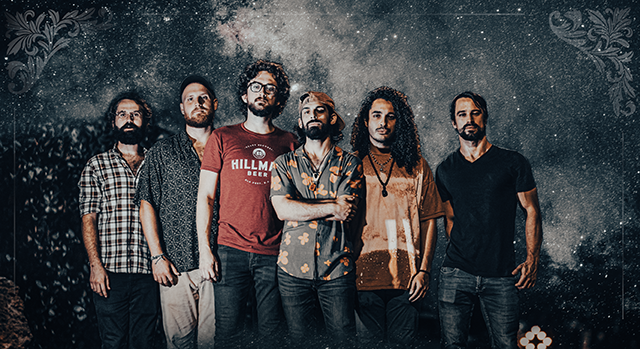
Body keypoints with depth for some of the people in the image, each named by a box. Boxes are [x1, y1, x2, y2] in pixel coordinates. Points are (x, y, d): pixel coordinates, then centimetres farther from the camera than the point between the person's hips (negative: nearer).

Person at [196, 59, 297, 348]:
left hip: (275, 253, 1)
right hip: (231, 251, 0)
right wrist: (205, 249, -3)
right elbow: (205, 196, 5)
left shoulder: (288, 142, 9)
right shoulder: (222, 138, 7)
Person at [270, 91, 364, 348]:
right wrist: (332, 207, -10)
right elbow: (282, 209, -8)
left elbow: (346, 212, -9)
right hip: (293, 269, 1)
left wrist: (302, 209, -7)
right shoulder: (284, 163, 8)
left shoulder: (350, 164, 4)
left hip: (336, 269, -1)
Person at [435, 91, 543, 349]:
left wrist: (532, 260, -5)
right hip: (455, 274, 2)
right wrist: (461, 255, 7)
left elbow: (531, 211, 4)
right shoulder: (445, 170, 9)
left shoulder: (513, 163, 2)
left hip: (501, 277, -1)